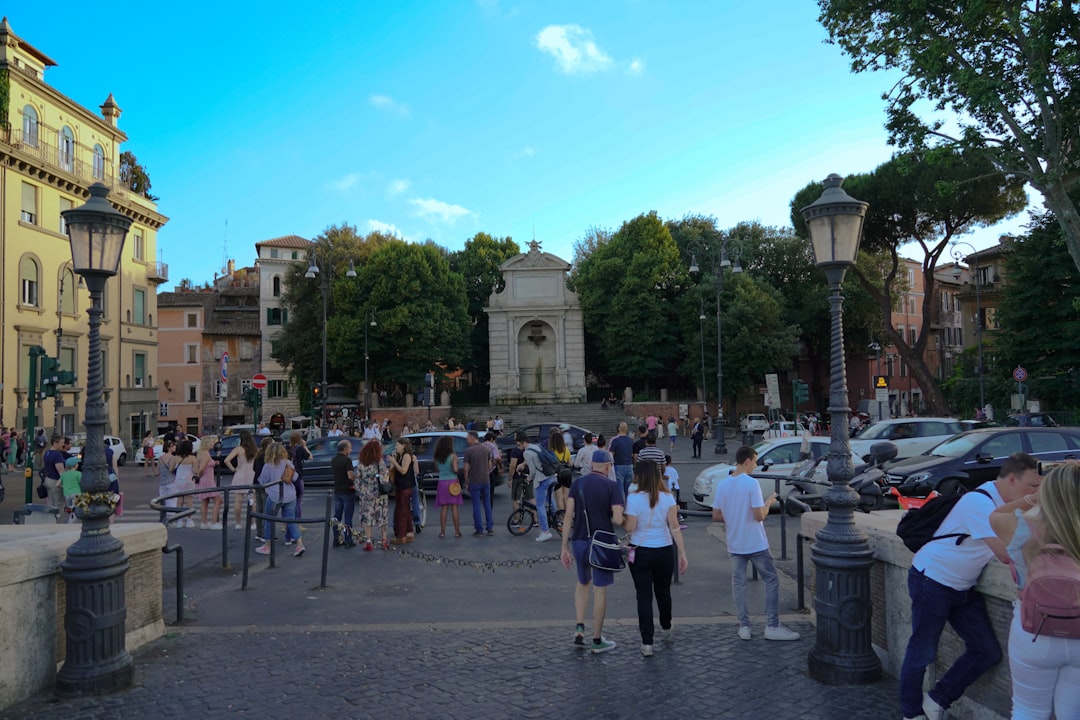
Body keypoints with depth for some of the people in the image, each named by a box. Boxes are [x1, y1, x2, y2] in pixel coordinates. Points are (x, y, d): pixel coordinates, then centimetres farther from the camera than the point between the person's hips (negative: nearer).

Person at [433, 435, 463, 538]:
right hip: (452, 481, -3)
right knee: (454, 508, 2)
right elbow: (455, 469, -17)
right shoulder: (453, 456, -9)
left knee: (443, 508, 8)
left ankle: (442, 531, 6)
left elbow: (437, 468, 6)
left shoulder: (437, 457, 2)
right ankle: (457, 531, 4)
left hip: (442, 482, 3)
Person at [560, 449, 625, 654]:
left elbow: (568, 516, -3)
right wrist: (609, 518, 6)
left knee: (583, 584, 24)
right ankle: (597, 640, 15)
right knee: (600, 590, 7)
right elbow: (618, 520, -18)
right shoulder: (612, 487, -9)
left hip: (579, 541, 4)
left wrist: (565, 547, 0)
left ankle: (579, 628, 13)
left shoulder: (578, 483, 1)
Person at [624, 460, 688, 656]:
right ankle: (666, 626, 47)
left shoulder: (634, 498, -14)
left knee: (644, 596, 3)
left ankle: (647, 643, 1)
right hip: (664, 551, 3)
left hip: (641, 552, -3)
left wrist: (620, 519, 6)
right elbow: (674, 527, -6)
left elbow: (629, 527, -13)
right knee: (663, 591, 24)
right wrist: (682, 553, -4)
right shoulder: (668, 497, -4)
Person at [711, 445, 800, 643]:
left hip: (735, 545, 5)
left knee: (738, 584, 10)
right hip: (756, 544, -5)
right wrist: (769, 501, -2)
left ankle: (744, 626, 14)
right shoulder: (751, 483, -17)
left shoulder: (722, 485, 1)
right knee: (771, 581, 7)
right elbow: (759, 516, -19)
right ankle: (772, 626, 9)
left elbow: (716, 516, 5)